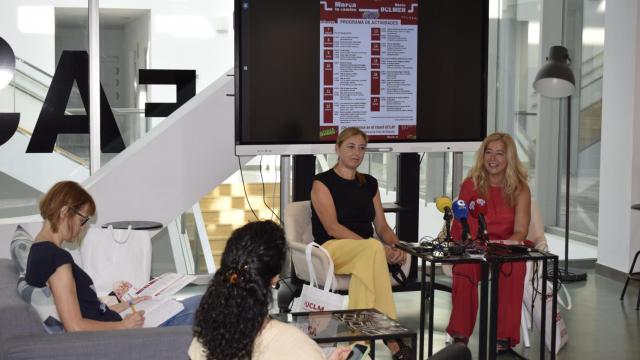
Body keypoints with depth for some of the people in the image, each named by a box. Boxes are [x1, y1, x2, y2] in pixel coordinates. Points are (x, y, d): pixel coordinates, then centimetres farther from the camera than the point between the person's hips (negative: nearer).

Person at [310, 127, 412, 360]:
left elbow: (382, 226, 15)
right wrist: (379, 249, -22)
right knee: (373, 247, -36)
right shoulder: (322, 182, 0)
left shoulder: (369, 183, 19)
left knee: (363, 270, -35)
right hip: (332, 250, -4)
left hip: (363, 253, 5)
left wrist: (395, 247, -10)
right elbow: (332, 228, -12)